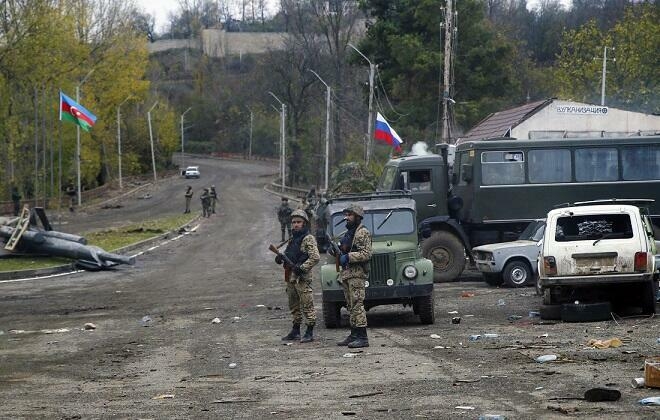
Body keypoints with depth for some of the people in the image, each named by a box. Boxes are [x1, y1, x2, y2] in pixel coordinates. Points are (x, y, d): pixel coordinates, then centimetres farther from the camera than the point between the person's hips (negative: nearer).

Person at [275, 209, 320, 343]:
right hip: (291, 277, 9)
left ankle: (309, 333, -3)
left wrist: (301, 268, -21)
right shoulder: (293, 239, 18)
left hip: (302, 278, -9)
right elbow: (287, 255, 24)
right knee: (294, 306, 15)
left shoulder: (308, 239, -8)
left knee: (307, 305, -6)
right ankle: (295, 331, 23)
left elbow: (315, 257, -17)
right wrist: (280, 258, 2)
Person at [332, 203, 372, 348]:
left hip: (357, 273, -10)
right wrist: (336, 251, 10)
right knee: (351, 306, 11)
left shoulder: (363, 232, -9)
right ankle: (354, 335, 16)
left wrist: (348, 257, -20)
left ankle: (362, 337, -14)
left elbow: (366, 254, -18)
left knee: (357, 305, -13)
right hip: (346, 273, 10)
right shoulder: (348, 233, 21)